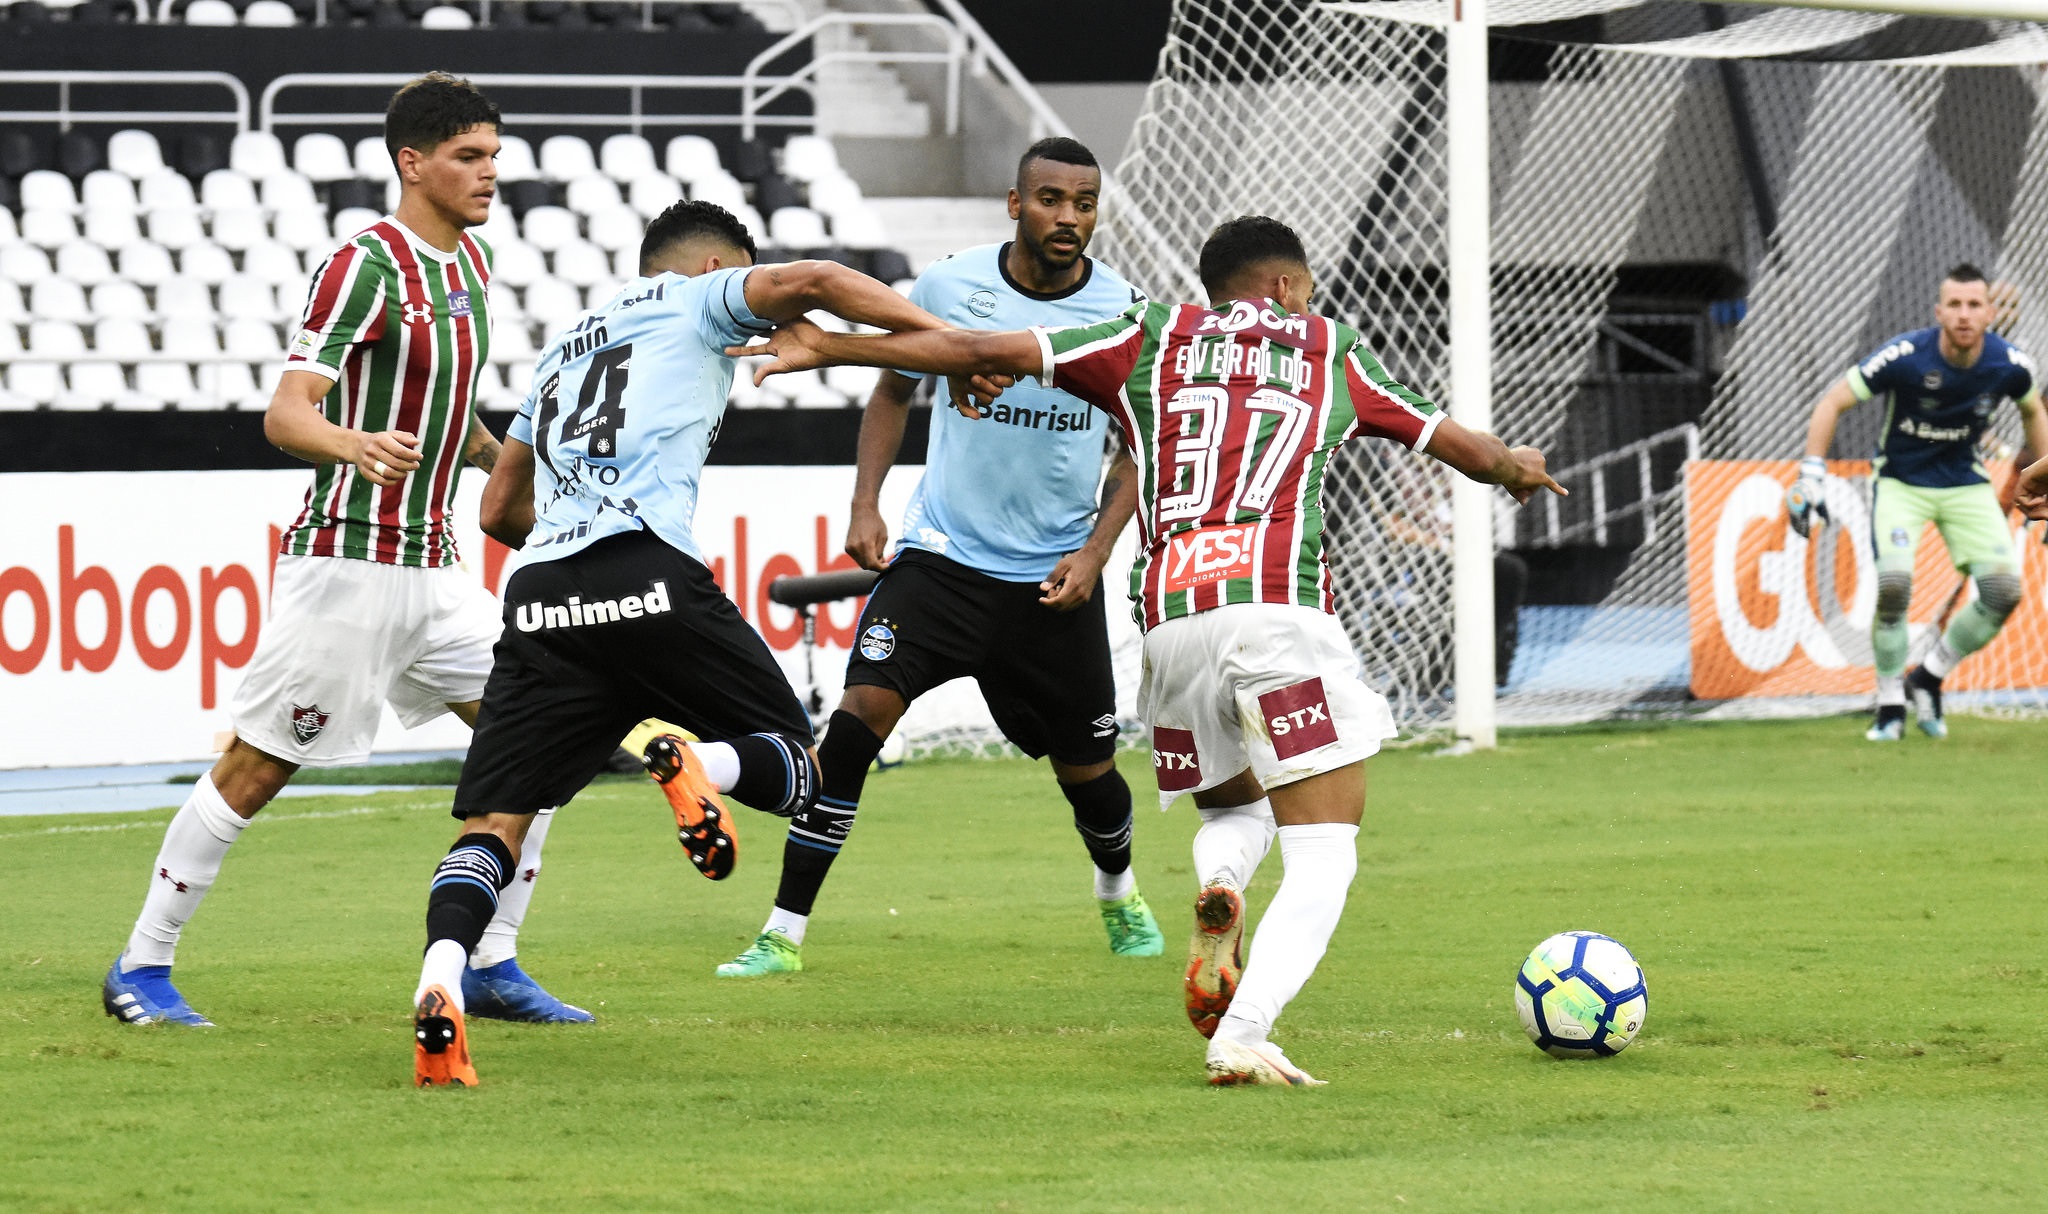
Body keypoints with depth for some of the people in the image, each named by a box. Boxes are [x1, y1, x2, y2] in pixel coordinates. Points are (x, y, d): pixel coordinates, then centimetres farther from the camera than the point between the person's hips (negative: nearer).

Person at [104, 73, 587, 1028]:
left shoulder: (469, 260, 12)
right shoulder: (365, 268, -14)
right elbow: (285, 415, -21)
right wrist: (356, 445, -39)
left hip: (432, 568, 8)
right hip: (345, 564, -8)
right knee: (255, 770, -3)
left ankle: (490, 967, 9)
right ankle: (142, 967, 9)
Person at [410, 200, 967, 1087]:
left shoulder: (565, 347, 35)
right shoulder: (697, 299, 19)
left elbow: (501, 510, 40)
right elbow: (809, 282, -1)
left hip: (541, 593, 5)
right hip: (650, 579, -5)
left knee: (492, 824, 0)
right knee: (793, 769, 8)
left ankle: (440, 982, -26)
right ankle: (692, 760, -25)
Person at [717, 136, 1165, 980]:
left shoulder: (1125, 313, -6)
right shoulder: (948, 287, -7)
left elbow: (1138, 450, 5)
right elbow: (893, 390, 11)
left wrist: (1094, 553, -8)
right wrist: (866, 506, 0)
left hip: (1054, 578, 1)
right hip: (941, 554, -1)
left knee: (1086, 767, 10)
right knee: (862, 708, -20)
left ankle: (1119, 894, 46)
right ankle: (785, 933, -17)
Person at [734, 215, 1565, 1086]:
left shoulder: (1150, 340, 20)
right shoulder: (1333, 356, 20)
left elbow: (980, 351, 15)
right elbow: (1464, 448, 31)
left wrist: (828, 350, 24)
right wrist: (1515, 466, 55)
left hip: (1171, 620, 3)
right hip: (1280, 606, -3)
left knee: (1234, 808, 27)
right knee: (1323, 852, -2)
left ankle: (1217, 900, -8)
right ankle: (1243, 1034, -24)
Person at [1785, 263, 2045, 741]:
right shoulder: (1905, 357, -25)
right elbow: (1833, 402, -15)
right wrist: (1811, 474, -23)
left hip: (1965, 483, 3)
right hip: (1900, 481, -3)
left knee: (2004, 590, -13)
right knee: (1893, 584, -26)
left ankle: (1928, 678, 10)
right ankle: (1890, 704, -6)